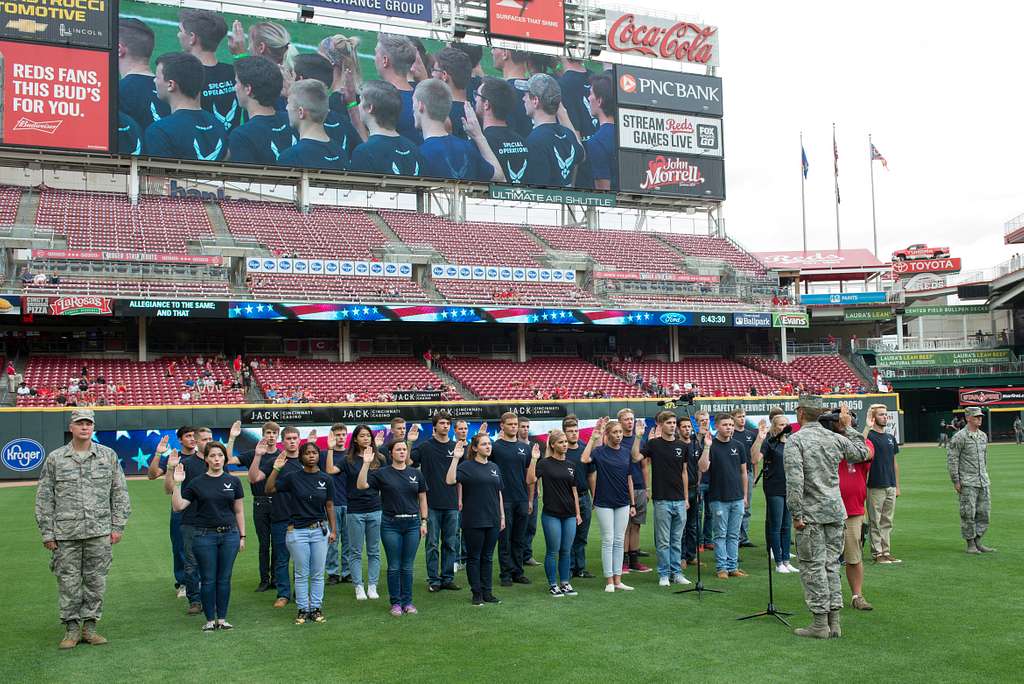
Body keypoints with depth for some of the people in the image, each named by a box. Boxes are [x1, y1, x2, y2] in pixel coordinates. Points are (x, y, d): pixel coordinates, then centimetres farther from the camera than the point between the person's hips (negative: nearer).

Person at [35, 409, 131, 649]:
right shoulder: (55, 458, 4)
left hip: (99, 532, 1)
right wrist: (47, 533, 1)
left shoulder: (108, 455, 7)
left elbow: (120, 493, 8)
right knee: (68, 583, 3)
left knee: (96, 581, 5)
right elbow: (44, 499, 6)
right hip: (66, 534, -1)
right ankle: (72, 629, 14)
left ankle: (90, 626, 16)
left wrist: (117, 526, 3)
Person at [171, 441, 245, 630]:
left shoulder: (233, 481, 5)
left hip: (229, 534, 1)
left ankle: (222, 618, 16)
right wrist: (177, 483, -14)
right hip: (204, 535, -1)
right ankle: (210, 620, 13)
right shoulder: (196, 483, 1)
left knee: (224, 578, 6)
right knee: (208, 579, 3)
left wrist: (242, 536, 7)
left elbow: (239, 511, 9)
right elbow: (177, 506, -4)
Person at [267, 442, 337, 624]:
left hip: (320, 530, 1)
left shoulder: (326, 479, 2)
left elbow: (329, 506, 6)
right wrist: (276, 469, -17)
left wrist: (333, 530, 3)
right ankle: (302, 609, 15)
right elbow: (270, 489, -7)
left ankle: (316, 609, 17)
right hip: (298, 531, -1)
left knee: (318, 574, 7)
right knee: (301, 574, 5)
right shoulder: (293, 477, -2)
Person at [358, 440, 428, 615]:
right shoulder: (382, 473, -1)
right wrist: (366, 463, -20)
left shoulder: (416, 474, 7)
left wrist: (424, 521, 5)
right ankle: (395, 603, 14)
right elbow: (361, 485, -12)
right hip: (391, 524, -2)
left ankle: (407, 602, 17)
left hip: (412, 524, 2)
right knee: (394, 566, 3)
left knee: (407, 566, 7)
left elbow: (422, 498, 11)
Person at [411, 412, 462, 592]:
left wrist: (460, 498, 9)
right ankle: (433, 579, 12)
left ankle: (447, 578, 17)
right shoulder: (425, 447, 0)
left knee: (451, 543, 8)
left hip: (451, 504, 3)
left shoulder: (456, 447, 8)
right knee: (433, 544, 3)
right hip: (432, 503, -3)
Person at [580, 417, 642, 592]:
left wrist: (632, 504, 11)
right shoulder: (600, 451, -6)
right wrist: (594, 437, -26)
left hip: (623, 504, 4)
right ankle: (609, 581, 6)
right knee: (608, 541, 0)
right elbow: (584, 459, -27)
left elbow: (629, 479, 12)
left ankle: (617, 580, 14)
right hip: (604, 503, -4)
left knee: (619, 541, 8)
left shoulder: (626, 453, 7)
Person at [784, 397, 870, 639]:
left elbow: (794, 480, -18)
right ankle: (834, 622, 15)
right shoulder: (836, 438, 6)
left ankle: (820, 623, 4)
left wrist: (796, 514, -13)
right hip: (836, 510, 6)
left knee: (813, 566, 1)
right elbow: (861, 453, 24)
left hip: (811, 513, -5)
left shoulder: (795, 440, -10)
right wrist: (848, 428, 28)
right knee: (831, 564, 12)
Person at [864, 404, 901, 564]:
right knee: (875, 522, -1)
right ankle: (877, 552, 5)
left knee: (887, 522, 11)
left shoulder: (890, 438, 15)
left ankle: (886, 551, 18)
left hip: (890, 486, 7)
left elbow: (894, 463, 18)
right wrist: (868, 426, -28)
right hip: (875, 486, -7)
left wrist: (897, 486, 15)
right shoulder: (870, 435, -6)